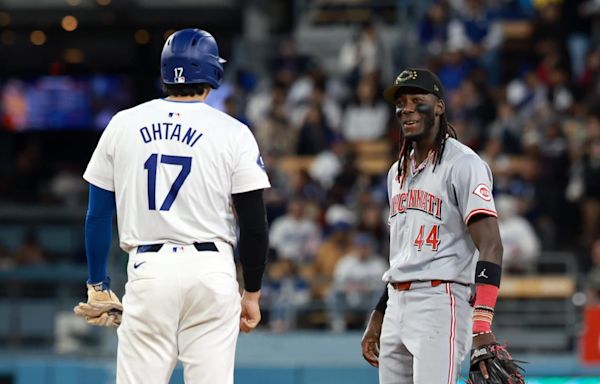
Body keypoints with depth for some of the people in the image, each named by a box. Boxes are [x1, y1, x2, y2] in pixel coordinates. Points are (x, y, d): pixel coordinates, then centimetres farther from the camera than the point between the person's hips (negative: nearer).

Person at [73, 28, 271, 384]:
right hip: (212, 272, -1)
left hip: (147, 272, 1)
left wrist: (97, 284, 18)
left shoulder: (123, 125, 7)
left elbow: (98, 214, 9)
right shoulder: (233, 133, 0)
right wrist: (252, 293, 9)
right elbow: (254, 224, -1)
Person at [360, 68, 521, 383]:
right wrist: (376, 320, 22)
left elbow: (490, 245, -17)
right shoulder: (398, 171, 19)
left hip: (440, 301, -8)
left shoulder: (463, 164, -8)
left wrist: (482, 327, -28)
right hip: (396, 306, 9)